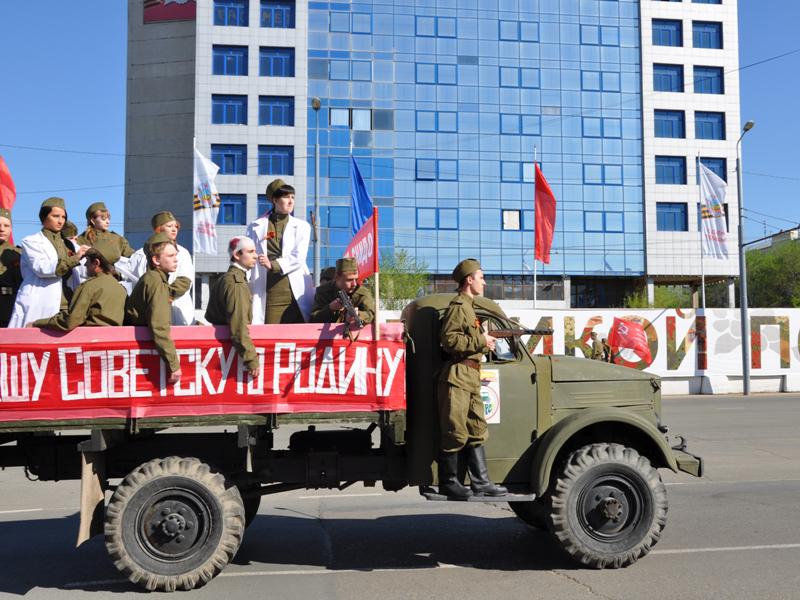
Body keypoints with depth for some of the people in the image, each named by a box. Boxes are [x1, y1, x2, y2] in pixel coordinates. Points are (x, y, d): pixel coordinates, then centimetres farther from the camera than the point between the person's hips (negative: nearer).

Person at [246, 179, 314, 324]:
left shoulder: (302, 226, 12)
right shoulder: (256, 227, 13)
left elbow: (298, 257, -2)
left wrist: (273, 265, -17)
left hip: (295, 292, 0)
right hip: (267, 293, 0)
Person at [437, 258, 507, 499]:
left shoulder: (468, 307, 23)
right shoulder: (458, 306, -9)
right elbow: (449, 339, -20)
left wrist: (485, 339, 13)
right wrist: (480, 341, -15)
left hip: (471, 378, 10)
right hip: (457, 376, -10)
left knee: (477, 431, 11)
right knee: (455, 433, -4)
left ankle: (480, 482, 16)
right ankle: (448, 482, 5)